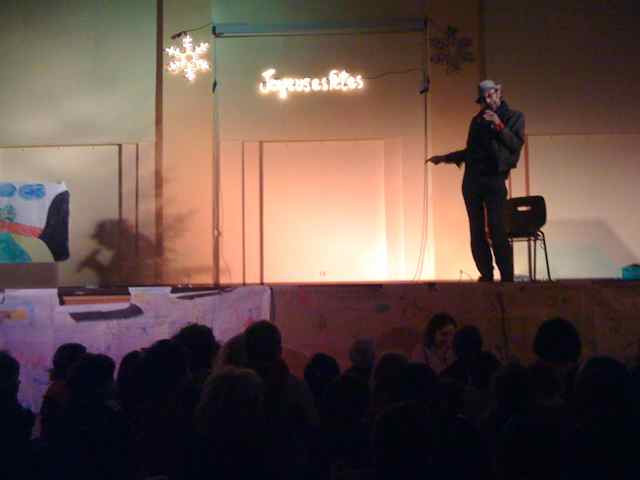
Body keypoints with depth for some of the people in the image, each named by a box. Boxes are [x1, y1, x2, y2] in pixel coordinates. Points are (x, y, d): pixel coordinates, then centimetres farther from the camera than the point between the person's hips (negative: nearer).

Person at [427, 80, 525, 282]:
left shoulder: (514, 117, 7)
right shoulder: (477, 120, 18)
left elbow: (516, 145, -6)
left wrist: (499, 127, -17)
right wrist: (444, 158, 23)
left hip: (494, 179, -4)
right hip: (471, 180, 4)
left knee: (497, 230, -14)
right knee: (477, 232, 1)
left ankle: (507, 277, -9)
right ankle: (486, 275, 5)